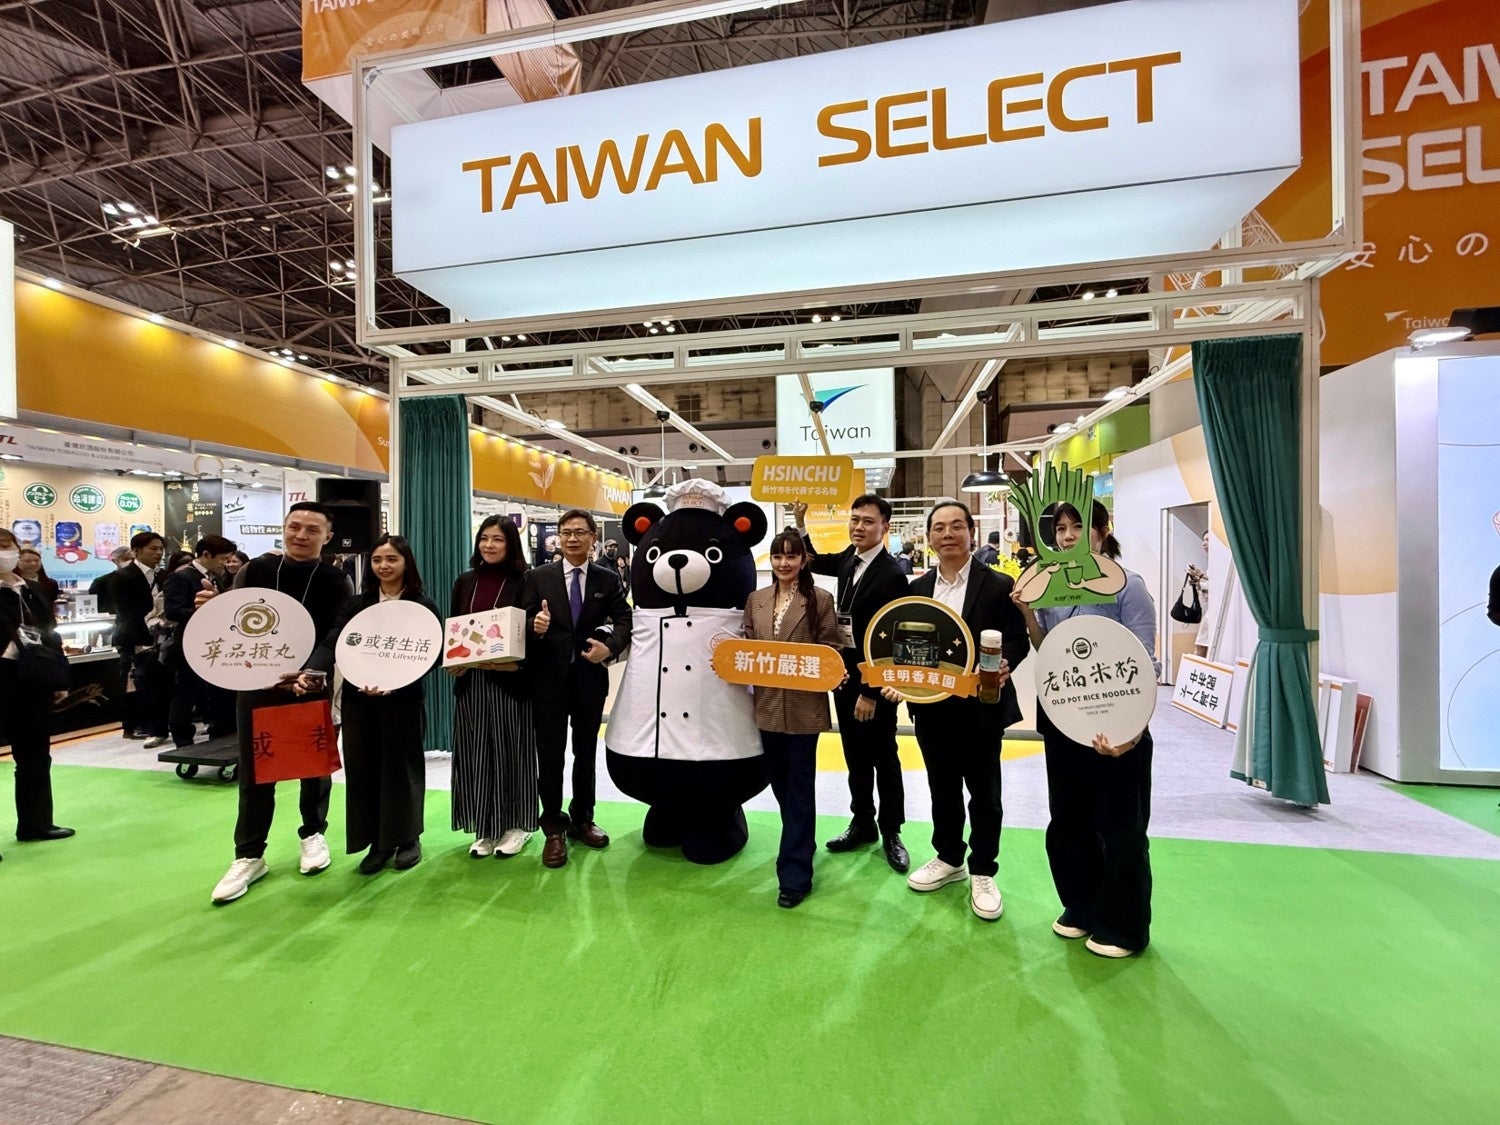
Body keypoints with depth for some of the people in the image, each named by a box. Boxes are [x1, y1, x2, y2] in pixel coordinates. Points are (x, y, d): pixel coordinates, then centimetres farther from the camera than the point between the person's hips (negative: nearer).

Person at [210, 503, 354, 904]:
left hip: (313, 688, -1)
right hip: (256, 684, 2)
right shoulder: (254, 571, 0)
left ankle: (313, 834, 33)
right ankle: (249, 855, 22)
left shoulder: (337, 582, -7)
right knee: (253, 770, 8)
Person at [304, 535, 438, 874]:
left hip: (403, 701, -3)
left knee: (401, 768, 7)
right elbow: (330, 644, -5)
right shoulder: (355, 605, 7)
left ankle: (407, 838, 24)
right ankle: (378, 842, 22)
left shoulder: (422, 606, -3)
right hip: (359, 701, 3)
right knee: (363, 770, 7)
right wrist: (309, 672, -25)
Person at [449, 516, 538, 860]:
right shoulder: (465, 582, 9)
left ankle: (516, 824, 21)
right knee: (476, 752, 9)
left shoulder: (523, 582, -4)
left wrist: (514, 662, -21)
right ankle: (485, 827, 23)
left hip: (511, 679, -4)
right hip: (470, 680, 4)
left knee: (509, 750, 6)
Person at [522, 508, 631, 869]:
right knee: (550, 756, 7)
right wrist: (535, 626, -24)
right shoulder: (538, 576, 1)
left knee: (586, 753, 16)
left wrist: (610, 646, -19)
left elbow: (624, 619, -2)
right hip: (549, 679, -1)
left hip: (590, 678, 1)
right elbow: (523, 623, -3)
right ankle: (554, 829, 22)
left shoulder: (608, 579, 2)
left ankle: (582, 819, 34)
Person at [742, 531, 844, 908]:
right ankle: (801, 843, 43)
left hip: (804, 705, -5)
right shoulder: (756, 599, 6)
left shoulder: (820, 600, -5)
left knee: (799, 786, 3)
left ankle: (794, 873, 14)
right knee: (778, 779, 19)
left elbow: (830, 650, -5)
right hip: (767, 703, 5)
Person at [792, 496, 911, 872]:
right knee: (855, 755, 17)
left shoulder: (892, 575, -19)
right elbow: (814, 562, 23)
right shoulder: (849, 558, 3)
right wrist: (800, 525, 10)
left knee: (883, 757, 10)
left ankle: (891, 832, 26)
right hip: (844, 674, 7)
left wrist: (871, 692, -18)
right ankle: (863, 823, 32)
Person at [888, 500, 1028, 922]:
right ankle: (949, 859, 37)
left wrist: (1003, 664, -27)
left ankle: (983, 873, 29)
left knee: (984, 792, 11)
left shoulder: (999, 585, -6)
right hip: (931, 707, 4)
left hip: (982, 706, -4)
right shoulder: (917, 589, 7)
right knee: (942, 789, 18)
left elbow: (1017, 640, -7)